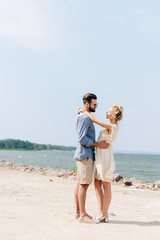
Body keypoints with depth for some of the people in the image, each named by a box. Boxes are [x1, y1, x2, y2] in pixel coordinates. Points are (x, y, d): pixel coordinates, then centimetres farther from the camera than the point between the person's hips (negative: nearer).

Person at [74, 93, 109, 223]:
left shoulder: (85, 117, 19)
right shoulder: (85, 118, -14)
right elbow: (81, 138, -21)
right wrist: (98, 144, -18)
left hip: (82, 154, 10)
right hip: (86, 155, -10)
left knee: (80, 184, 11)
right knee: (84, 184, -10)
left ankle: (78, 212, 17)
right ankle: (83, 215, -8)